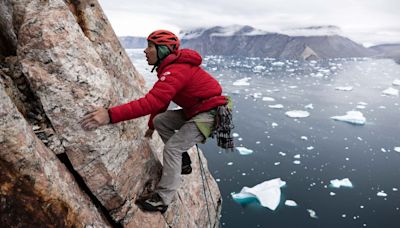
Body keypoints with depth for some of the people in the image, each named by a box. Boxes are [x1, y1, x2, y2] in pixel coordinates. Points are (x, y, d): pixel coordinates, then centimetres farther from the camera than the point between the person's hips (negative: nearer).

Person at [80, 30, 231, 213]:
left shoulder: (176, 71, -26)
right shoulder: (171, 67, 7)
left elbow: (150, 102, -38)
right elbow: (160, 100, 16)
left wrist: (111, 115, -43)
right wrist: (151, 126, 24)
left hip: (210, 114, -10)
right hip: (194, 111, 10)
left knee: (171, 148, -14)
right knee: (160, 121, 6)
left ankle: (163, 199, -1)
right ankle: (183, 163, 16)